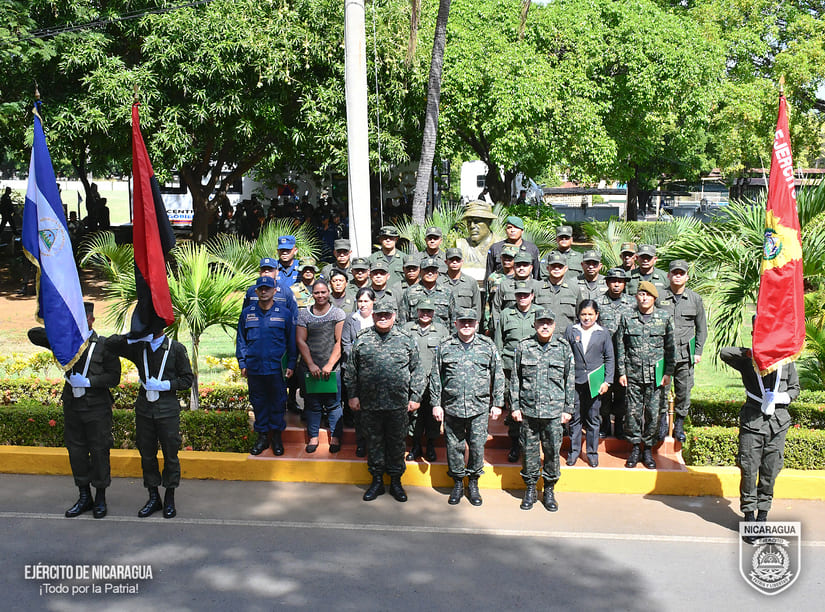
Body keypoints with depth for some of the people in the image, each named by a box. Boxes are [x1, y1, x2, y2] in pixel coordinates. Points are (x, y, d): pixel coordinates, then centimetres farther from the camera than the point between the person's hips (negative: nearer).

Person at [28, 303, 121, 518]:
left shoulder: (103, 345, -6)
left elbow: (114, 377, -6)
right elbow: (34, 334, 1)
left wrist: (88, 382, -18)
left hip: (97, 407, -4)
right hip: (72, 406, 4)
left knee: (99, 451, 2)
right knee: (76, 450, 10)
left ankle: (100, 498, 15)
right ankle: (84, 497, 24)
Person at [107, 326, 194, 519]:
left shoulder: (176, 349, 0)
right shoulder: (138, 346, 7)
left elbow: (187, 379, 1)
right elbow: (110, 344, 0)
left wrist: (164, 385, -13)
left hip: (167, 410, -3)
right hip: (144, 409, 3)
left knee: (170, 454, 3)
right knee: (147, 454, 9)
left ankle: (170, 499, 16)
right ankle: (153, 498, 21)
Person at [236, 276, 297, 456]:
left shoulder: (284, 313, -1)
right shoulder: (247, 313, 6)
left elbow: (292, 341, 2)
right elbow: (240, 340, 11)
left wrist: (291, 364, -2)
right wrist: (242, 363, 5)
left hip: (276, 367, -2)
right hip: (254, 368, 2)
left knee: (277, 402, 5)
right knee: (258, 402, 9)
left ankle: (276, 436, 19)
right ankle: (262, 436, 21)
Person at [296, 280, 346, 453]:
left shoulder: (338, 313, 3)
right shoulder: (303, 314, 7)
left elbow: (340, 342, -3)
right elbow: (300, 341, 2)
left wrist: (329, 365, -11)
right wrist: (311, 365, -7)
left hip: (332, 368, -1)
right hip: (309, 368, 2)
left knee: (333, 404, 1)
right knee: (312, 404, 7)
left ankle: (335, 437, 12)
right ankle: (313, 437, 18)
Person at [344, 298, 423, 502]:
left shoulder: (406, 341, 5)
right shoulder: (361, 340, 6)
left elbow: (416, 371, 7)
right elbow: (351, 371, 9)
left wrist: (415, 397, 3)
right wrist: (353, 395, 4)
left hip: (398, 404, 0)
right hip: (369, 403, 1)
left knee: (397, 441, 7)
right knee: (374, 441, 8)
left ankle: (396, 481, 20)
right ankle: (377, 481, 21)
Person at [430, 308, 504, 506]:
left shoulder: (488, 347, 3)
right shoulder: (445, 348, 4)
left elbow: (498, 376, 8)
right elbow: (436, 378, 7)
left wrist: (497, 403, 6)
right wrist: (436, 404, 4)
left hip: (479, 407, -1)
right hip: (452, 407, 1)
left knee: (477, 445, 2)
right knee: (454, 446, 7)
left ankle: (473, 483, 20)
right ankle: (458, 483, 24)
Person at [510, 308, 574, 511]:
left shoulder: (564, 348, 3)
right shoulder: (523, 347, 2)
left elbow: (569, 380, 7)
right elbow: (515, 379, 7)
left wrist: (568, 409, 5)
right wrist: (515, 406, 3)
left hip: (554, 410, 0)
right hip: (528, 410, 0)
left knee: (552, 451, 5)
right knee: (529, 450, 7)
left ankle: (549, 490, 21)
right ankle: (530, 489, 22)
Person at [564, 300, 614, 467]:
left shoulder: (604, 333, 4)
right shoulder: (571, 331, 5)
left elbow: (610, 359, 6)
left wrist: (607, 381, 0)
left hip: (595, 383, 0)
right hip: (574, 381, 0)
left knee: (593, 419, 6)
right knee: (574, 418, 5)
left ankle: (592, 453, 17)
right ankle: (574, 450, 18)